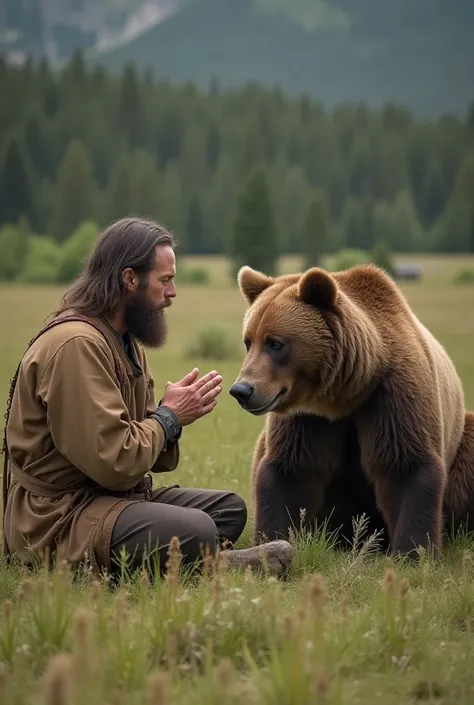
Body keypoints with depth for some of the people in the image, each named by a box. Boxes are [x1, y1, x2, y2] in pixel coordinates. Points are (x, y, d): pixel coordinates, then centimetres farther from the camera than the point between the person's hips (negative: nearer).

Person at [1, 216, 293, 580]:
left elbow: (130, 445, 11)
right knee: (196, 532, -30)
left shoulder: (124, 340, 14)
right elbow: (113, 461, -24)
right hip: (60, 517, -11)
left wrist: (171, 416, -9)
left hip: (112, 494, 11)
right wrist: (169, 417, -9)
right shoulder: (76, 344, -19)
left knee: (230, 508, 12)